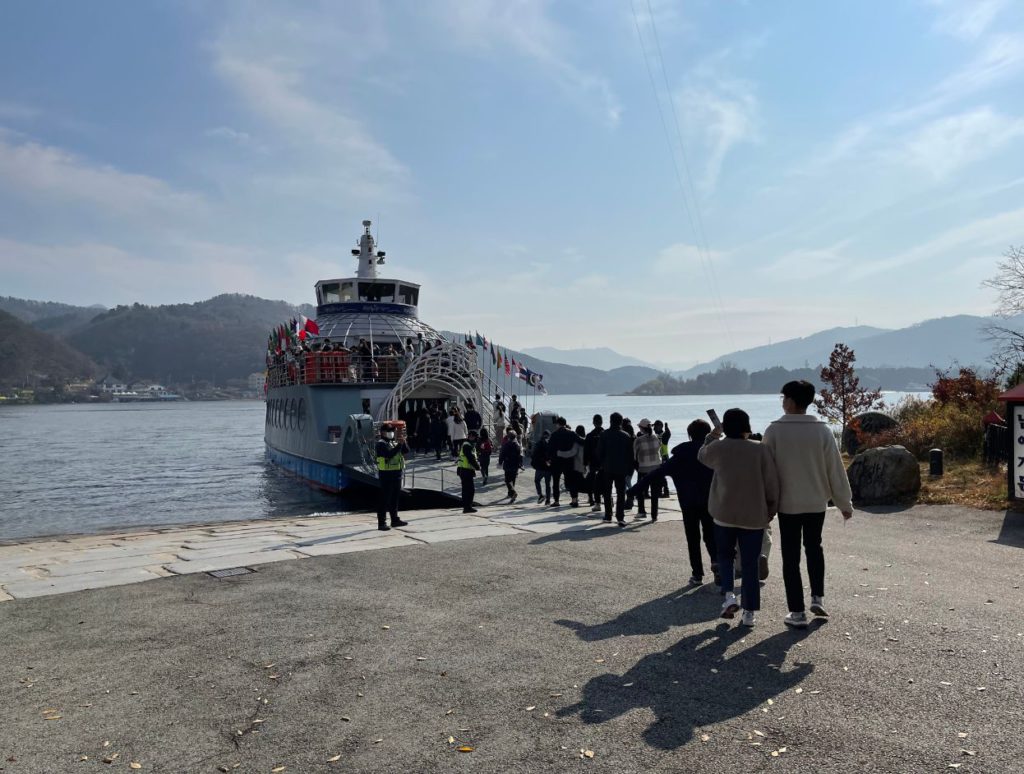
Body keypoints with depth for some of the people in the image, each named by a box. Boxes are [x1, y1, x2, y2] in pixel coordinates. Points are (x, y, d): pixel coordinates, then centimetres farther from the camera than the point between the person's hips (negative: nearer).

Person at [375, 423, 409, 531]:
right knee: (384, 499, -5)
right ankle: (381, 522, -3)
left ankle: (395, 519, 26)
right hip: (386, 474, -8)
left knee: (395, 498, 16)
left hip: (397, 473, 8)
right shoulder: (381, 444, -9)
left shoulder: (395, 442, 15)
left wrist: (403, 442, -8)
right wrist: (399, 445, -26)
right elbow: (389, 454, -25)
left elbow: (406, 451, 8)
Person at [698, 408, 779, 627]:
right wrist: (771, 511, 8)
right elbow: (772, 484, -5)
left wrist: (712, 435, 31)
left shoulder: (717, 448, -6)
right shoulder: (761, 450, -9)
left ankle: (729, 595, 1)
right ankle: (749, 612, 11)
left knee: (725, 555, 20)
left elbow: (701, 455, 18)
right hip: (754, 517, 0)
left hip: (724, 514, 0)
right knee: (750, 564, 9)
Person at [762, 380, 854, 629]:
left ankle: (797, 612, 9)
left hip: (787, 504, -3)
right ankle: (818, 598, 23)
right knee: (814, 547, 25)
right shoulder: (822, 430, -7)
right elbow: (836, 469, -1)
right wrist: (845, 503, 9)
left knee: (790, 556, 6)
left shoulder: (775, 430, -13)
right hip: (817, 502, 3)